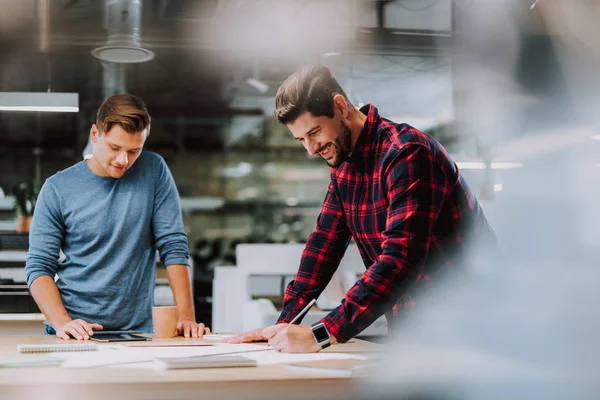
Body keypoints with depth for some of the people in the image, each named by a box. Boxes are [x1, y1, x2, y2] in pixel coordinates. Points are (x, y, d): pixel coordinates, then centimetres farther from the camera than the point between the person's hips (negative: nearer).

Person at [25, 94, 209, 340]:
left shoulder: (154, 171, 3)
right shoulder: (58, 188, 1)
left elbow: (173, 247, 1)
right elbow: (38, 267, 1)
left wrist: (186, 317, -8)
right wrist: (62, 322, -15)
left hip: (138, 329, 0)